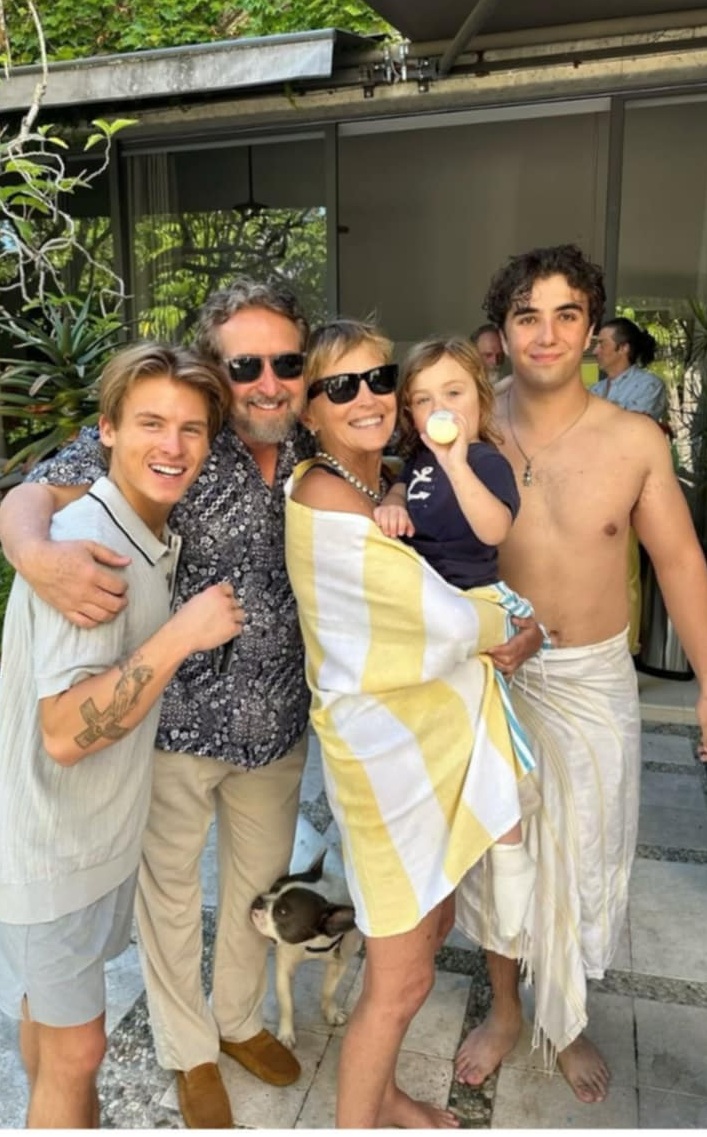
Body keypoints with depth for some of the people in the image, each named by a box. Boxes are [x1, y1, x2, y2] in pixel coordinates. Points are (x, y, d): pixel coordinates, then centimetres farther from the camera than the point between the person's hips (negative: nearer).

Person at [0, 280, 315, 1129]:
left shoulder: (314, 455, -4)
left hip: (276, 721, 4)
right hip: (173, 719, -4)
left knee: (261, 880, 24)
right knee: (170, 888, 18)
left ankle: (240, 1018, 53)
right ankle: (189, 1050, 47)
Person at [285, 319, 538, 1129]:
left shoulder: (389, 480, 4)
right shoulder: (324, 501, -22)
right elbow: (450, 622, -21)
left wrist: (482, 632, -6)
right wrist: (515, 630, -3)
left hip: (435, 730, 8)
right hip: (385, 747, -8)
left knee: (431, 928, 23)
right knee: (403, 979, 8)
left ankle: (378, 1091, 46)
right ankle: (355, 1123, 34)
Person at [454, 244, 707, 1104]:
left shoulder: (635, 441, -8)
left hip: (595, 681, 1)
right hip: (496, 677, 0)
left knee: (582, 857, 15)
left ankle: (563, 1021, 44)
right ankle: (504, 1008, 42)